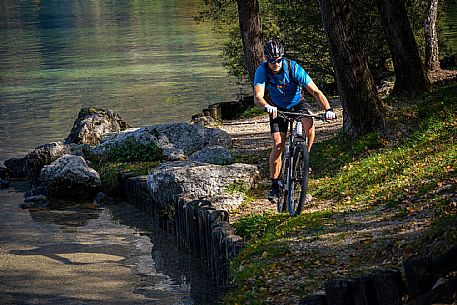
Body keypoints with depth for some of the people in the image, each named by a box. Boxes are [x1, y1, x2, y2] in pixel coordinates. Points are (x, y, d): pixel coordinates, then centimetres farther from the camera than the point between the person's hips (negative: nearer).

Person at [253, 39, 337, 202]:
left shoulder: (294, 68, -28)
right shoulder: (262, 71, -25)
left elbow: (315, 91, -30)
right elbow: (258, 97, -35)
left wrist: (328, 109, -45)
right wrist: (267, 106, -58)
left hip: (297, 104, -1)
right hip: (278, 108, 1)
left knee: (309, 124, -33)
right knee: (278, 145, -14)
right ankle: (274, 185, -1)